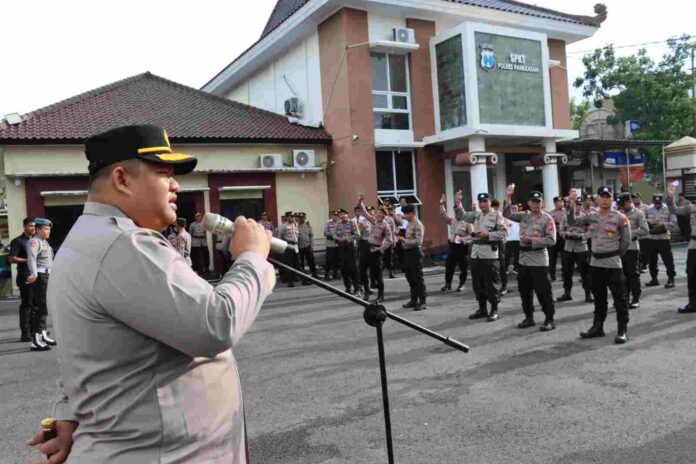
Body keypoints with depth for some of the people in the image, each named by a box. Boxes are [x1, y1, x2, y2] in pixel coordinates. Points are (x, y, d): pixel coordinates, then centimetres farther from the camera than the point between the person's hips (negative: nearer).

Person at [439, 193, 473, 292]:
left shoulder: (467, 221, -7)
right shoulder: (452, 219, 7)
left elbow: (471, 234, -7)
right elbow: (443, 215, -3)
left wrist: (464, 239, -19)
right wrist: (442, 205, -13)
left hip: (463, 246, -4)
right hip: (452, 245, 4)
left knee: (463, 267, 4)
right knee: (449, 265, 5)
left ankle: (461, 284, 16)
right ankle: (448, 284, 14)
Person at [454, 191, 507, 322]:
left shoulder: (497, 215, -4)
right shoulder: (476, 214, 13)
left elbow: (503, 232, -10)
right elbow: (461, 216, 5)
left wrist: (488, 235, -19)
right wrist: (457, 204, -10)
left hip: (490, 254, -6)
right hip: (475, 254, 6)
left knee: (492, 284, -1)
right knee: (477, 284, 12)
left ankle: (494, 310, 9)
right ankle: (482, 309, 24)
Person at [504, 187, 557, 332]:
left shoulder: (547, 219, -7)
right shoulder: (524, 216, 10)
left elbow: (551, 241, -14)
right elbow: (507, 214, 9)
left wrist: (531, 240, -17)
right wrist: (508, 197, 0)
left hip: (539, 261, -6)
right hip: (523, 259, 6)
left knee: (543, 291, -3)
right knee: (524, 291, 13)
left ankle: (549, 320, 8)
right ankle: (529, 317, 25)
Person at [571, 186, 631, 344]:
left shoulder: (620, 217, -6)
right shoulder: (591, 217, 7)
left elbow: (626, 240, -2)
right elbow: (573, 221, 4)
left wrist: (616, 255, -2)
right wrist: (572, 207, -8)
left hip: (613, 264, -5)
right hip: (595, 263, 5)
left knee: (619, 298, -1)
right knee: (599, 298, 15)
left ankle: (622, 330, 6)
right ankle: (597, 327, 26)